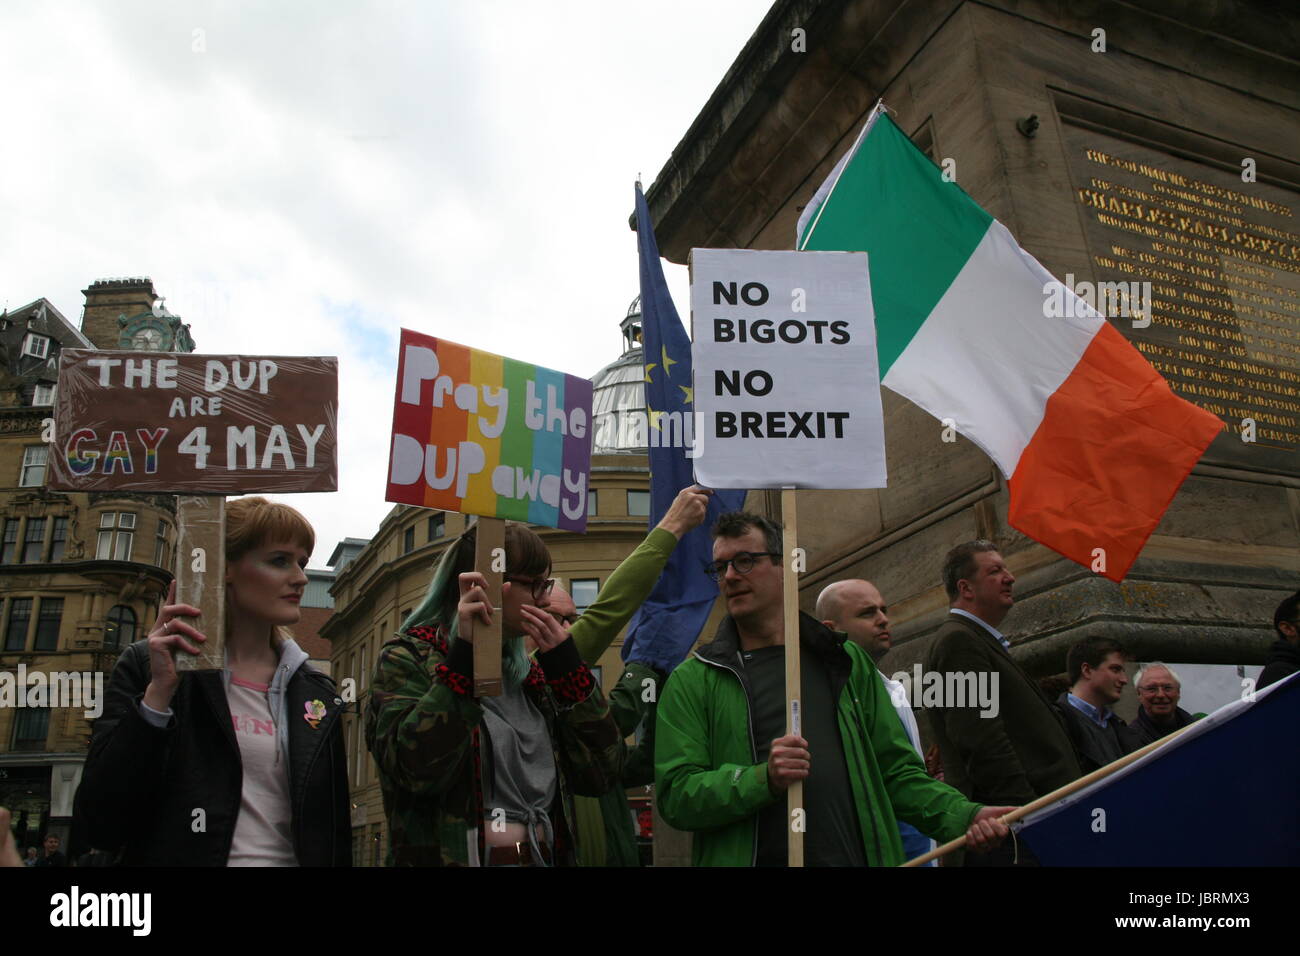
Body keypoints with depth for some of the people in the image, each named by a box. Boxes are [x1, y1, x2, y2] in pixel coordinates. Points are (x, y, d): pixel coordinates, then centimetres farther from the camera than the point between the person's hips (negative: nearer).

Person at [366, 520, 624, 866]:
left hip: (547, 857, 6)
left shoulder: (530, 673, 9)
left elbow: (601, 774, 1)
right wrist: (466, 653, -24)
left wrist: (564, 662, -4)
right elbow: (418, 771, -24)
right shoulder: (409, 659, -7)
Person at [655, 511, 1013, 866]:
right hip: (747, 856, -2)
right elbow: (676, 795, -8)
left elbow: (895, 771, 9)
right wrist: (763, 780, -23)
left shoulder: (845, 662, 8)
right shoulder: (692, 680, -1)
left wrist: (964, 815, -7)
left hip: (855, 855, 2)